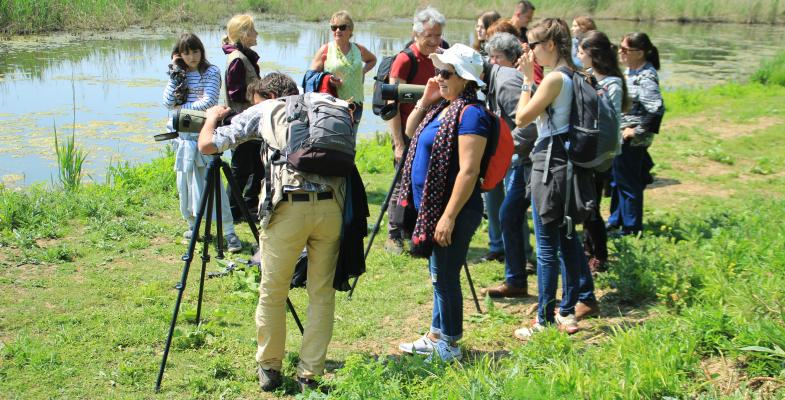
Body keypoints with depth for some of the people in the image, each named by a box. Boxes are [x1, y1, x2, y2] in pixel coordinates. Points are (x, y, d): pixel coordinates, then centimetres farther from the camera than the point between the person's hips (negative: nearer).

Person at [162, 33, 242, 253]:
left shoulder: (211, 72, -3)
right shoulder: (178, 74, 10)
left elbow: (208, 102, -15)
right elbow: (168, 103, -1)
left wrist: (182, 107, -8)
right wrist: (175, 75, -4)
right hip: (184, 137, 5)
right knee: (185, 181, 9)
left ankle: (229, 232, -8)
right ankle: (193, 224, 26)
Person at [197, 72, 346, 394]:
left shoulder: (262, 111, 17)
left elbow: (207, 145, 13)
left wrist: (212, 117, 36)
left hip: (289, 207, -3)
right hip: (331, 205, 3)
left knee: (272, 292, 13)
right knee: (322, 293, 13)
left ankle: (269, 368, 23)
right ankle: (309, 374, 17)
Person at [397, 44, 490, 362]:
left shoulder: (471, 113, -18)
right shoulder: (443, 107, 11)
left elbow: (468, 171, -23)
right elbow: (410, 132, 24)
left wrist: (448, 217, -25)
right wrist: (426, 99, 9)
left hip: (454, 210, -10)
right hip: (431, 206, 10)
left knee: (445, 277, 1)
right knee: (439, 275, 19)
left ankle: (448, 346, 16)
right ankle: (436, 337, 33)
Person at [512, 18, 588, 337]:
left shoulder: (554, 78, -17)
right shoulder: (573, 76, 11)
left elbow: (522, 118, -13)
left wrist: (527, 80, -6)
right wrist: (532, 79, 12)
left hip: (549, 163, -10)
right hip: (567, 161, 10)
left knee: (547, 247, -3)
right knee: (567, 239, 15)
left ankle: (545, 322, 5)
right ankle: (567, 313, 24)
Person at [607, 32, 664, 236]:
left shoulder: (646, 77, -21)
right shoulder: (630, 71, 7)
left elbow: (657, 108, -30)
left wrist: (638, 131, -23)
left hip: (631, 141, -9)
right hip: (620, 138, 9)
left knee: (628, 183, 3)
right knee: (617, 180, 20)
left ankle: (631, 228, 17)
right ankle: (616, 220, 36)